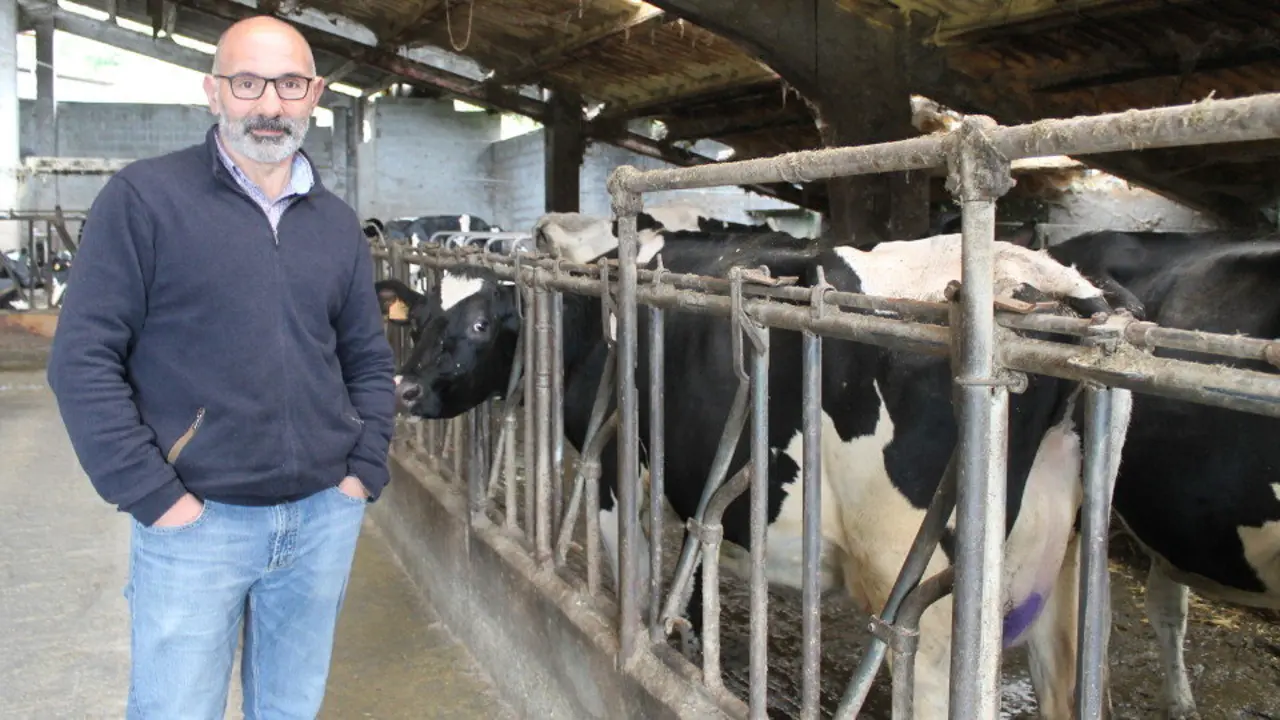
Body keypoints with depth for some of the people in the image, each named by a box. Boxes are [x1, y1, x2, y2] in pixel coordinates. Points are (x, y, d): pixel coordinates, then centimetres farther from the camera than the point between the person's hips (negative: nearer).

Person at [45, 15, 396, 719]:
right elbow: (84, 358, -9)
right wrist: (153, 497, -13)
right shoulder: (144, 198, -6)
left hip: (324, 517, 5)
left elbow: (369, 362, 15)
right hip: (194, 520, -4)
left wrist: (364, 473, 4)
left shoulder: (337, 223, 9)